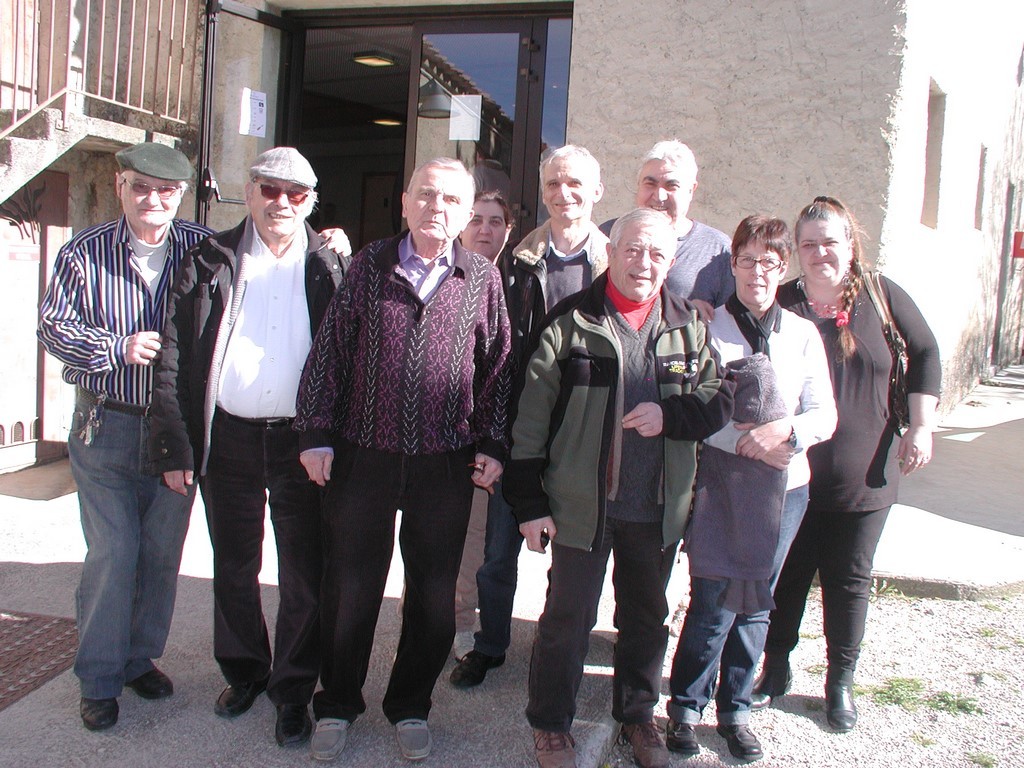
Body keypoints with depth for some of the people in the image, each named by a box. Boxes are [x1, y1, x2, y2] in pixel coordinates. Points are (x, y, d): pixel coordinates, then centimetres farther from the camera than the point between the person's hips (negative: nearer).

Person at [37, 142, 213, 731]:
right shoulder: (86, 252, -1)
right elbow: (53, 326, 0)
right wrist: (120, 348, -14)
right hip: (106, 425, -1)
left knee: (163, 553, 11)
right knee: (111, 555, 2)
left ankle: (142, 658, 31)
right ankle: (99, 678, 18)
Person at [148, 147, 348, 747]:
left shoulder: (330, 267, 1)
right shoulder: (211, 261, 3)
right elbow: (176, 359, 0)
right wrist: (175, 445, -6)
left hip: (301, 442, -1)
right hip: (227, 437, 2)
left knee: (305, 575, 6)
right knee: (234, 566, 16)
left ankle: (294, 690, 24)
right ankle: (244, 671, 37)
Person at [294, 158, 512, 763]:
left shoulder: (482, 278, 3)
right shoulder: (370, 265, 3)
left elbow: (497, 366, 6)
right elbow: (330, 352, 3)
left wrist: (492, 445, 2)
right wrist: (317, 434, -2)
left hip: (446, 464, 0)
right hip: (364, 457, 0)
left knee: (434, 594, 11)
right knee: (350, 588, 11)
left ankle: (410, 706, 32)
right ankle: (338, 705, 31)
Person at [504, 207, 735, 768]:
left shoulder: (689, 326, 3)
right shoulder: (571, 321, -7)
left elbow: (720, 400, 5)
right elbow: (533, 414, -7)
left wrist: (670, 415, -16)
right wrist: (530, 502, -8)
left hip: (659, 507, 4)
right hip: (583, 505, -3)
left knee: (647, 616, 19)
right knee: (568, 616, 8)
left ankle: (637, 714, 40)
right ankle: (551, 723, 29)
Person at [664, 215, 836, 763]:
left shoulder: (803, 334, 6)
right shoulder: (708, 328, -3)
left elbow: (825, 414, 4)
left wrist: (785, 430, -15)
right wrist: (747, 442, -18)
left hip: (783, 486, 3)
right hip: (720, 481, -3)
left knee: (755, 603, 12)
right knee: (712, 601, -4)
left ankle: (735, 709, 28)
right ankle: (686, 706, 17)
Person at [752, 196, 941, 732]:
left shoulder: (880, 295, -2)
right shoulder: (780, 305, -6)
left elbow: (924, 352, 7)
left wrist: (921, 426, 1)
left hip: (864, 476, 1)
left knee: (850, 581, 12)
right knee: (786, 575, 10)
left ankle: (840, 682, 29)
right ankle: (776, 668, 30)